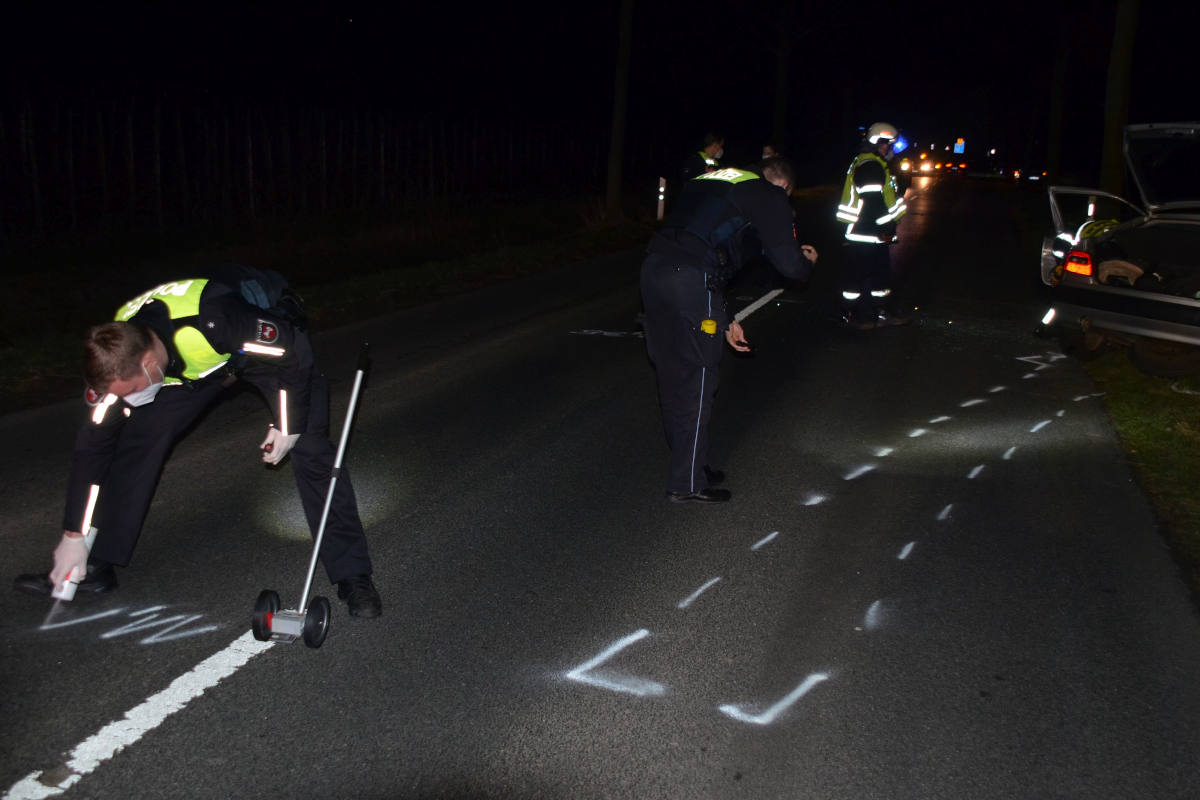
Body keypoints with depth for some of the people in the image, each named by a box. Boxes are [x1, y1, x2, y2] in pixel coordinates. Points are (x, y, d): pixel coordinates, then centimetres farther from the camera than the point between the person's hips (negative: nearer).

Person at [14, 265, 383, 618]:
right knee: (137, 439, -5)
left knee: (310, 449, -18)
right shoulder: (117, 355, -24)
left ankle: (352, 575, -9)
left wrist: (290, 425, -19)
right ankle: (97, 567, 8)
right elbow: (94, 444, -13)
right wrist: (73, 535, -9)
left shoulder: (211, 322, -44)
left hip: (271, 335, -5)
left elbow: (293, 349, -28)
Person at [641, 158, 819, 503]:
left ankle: (688, 463, 31)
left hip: (653, 267, 8)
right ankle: (687, 483, 11)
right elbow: (788, 263, 5)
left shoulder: (711, 181, 32)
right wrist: (808, 262, 30)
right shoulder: (770, 197, 8)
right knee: (697, 378, 3)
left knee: (672, 376, 17)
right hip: (690, 280, -8)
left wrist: (726, 320, 34)